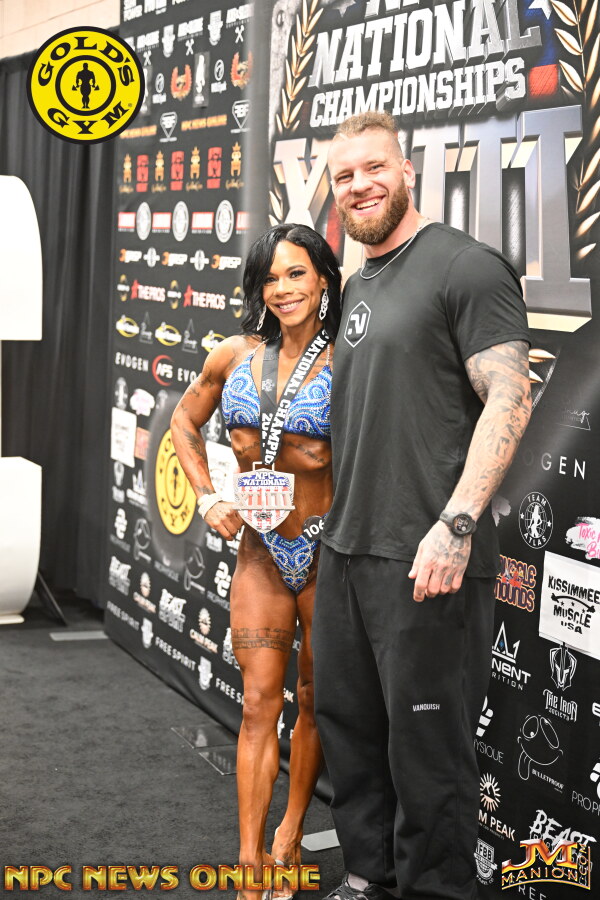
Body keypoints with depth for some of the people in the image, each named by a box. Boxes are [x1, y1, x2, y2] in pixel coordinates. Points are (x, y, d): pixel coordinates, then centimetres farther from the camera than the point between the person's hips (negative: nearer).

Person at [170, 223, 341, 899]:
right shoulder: (236, 356, 1)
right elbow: (184, 421, 17)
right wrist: (207, 497, 7)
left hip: (328, 548, -2)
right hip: (260, 547, 3)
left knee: (316, 701, 10)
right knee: (260, 702, 2)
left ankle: (289, 837, 28)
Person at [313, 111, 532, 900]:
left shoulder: (466, 267, -8)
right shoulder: (357, 287, 17)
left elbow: (510, 398, -16)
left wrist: (456, 524, -23)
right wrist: (338, 520, 15)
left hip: (426, 559, -8)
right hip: (344, 549, 8)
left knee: (426, 742, -1)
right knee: (346, 719, 16)